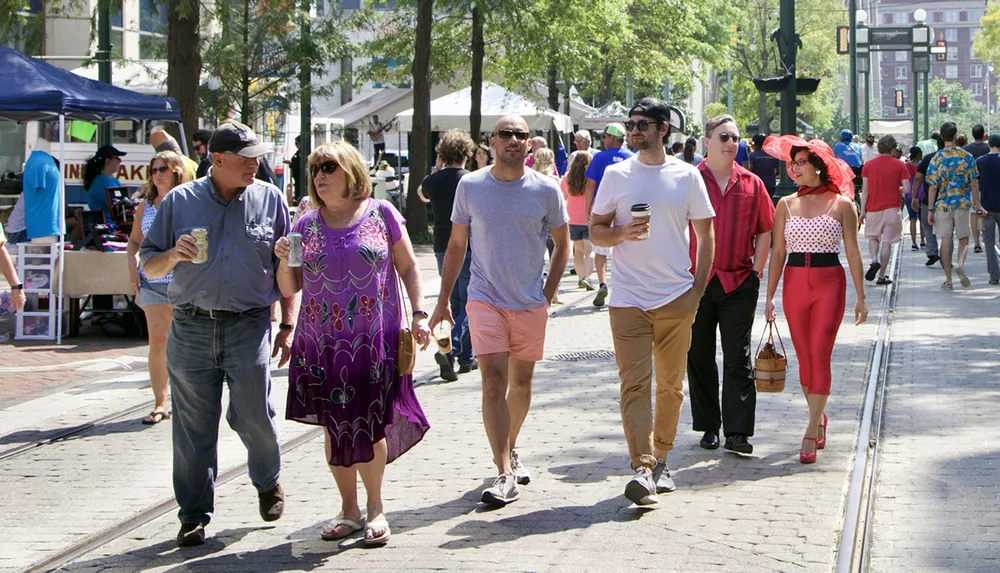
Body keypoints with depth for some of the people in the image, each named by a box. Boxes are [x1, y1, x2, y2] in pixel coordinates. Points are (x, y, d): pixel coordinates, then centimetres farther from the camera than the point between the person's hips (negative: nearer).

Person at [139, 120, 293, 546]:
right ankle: (194, 515, 14)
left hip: (249, 327, -1)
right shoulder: (179, 202, 6)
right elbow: (149, 265, 9)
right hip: (190, 330, 1)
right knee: (193, 427, 3)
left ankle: (268, 483, 26)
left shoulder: (270, 200, 7)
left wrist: (287, 325, 4)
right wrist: (174, 255, -13)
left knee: (253, 416, -4)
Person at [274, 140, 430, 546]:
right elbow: (289, 288, 9)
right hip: (322, 343, 3)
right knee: (334, 426, 7)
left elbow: (407, 267, 8)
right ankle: (349, 509, 20)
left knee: (370, 425, -2)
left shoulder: (381, 214, 3)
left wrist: (418, 315, -1)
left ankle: (375, 507, 15)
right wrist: (284, 261, -10)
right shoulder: (306, 225, 8)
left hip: (375, 341, -3)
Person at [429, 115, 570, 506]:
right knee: (494, 382, -12)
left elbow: (562, 244, 10)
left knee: (521, 382, 12)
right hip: (485, 299, -1)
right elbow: (456, 246, 7)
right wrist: (442, 301, 6)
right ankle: (505, 474, -15)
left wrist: (548, 295, 3)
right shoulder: (470, 186, 0)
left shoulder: (546, 189, -1)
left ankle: (510, 450, 35)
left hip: (531, 303, 1)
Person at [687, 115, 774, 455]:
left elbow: (764, 231, 11)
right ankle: (708, 427, 17)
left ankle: (737, 432, -1)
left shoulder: (751, 184, 6)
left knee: (738, 359, -2)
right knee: (699, 357, 6)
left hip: (739, 283, 0)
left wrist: (756, 272, 4)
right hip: (696, 282, 0)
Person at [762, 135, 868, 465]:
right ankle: (819, 417, 26)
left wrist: (860, 297, 2)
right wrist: (769, 296, 4)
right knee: (804, 358, 6)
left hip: (830, 282, -3)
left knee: (820, 355, -10)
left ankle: (811, 434, -9)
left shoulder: (842, 204, 1)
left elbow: (853, 253, 3)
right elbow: (778, 253, 8)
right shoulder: (786, 205, 7)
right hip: (794, 282, 3)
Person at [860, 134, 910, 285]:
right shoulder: (899, 165, -2)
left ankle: (874, 260, -10)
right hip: (892, 208, -1)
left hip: (873, 209, 1)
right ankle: (881, 276, 2)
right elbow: (906, 189, -7)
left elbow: (865, 190, -1)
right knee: (887, 241, 3)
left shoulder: (868, 165, 1)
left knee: (873, 237, 18)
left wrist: (863, 210, 2)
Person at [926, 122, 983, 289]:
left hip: (943, 204, 0)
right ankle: (961, 264, -17)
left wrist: (930, 210, 0)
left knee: (946, 241, 5)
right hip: (963, 203, 0)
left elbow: (933, 187, -5)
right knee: (963, 238, 12)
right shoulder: (967, 156, -3)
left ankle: (948, 280, 6)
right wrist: (977, 204, 9)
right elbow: (974, 183, -1)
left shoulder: (936, 159, -4)